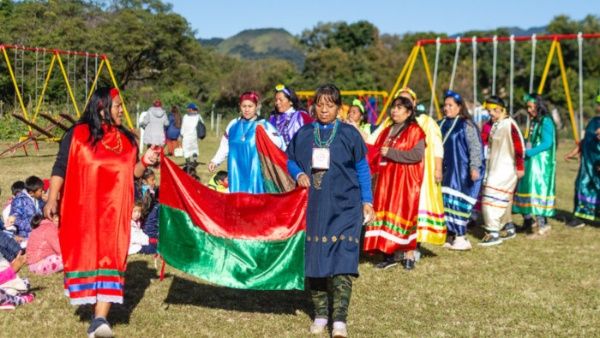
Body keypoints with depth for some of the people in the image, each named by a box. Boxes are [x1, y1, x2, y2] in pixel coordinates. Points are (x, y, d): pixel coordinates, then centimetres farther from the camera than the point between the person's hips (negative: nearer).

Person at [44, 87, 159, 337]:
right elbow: (60, 169, -2)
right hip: (83, 211, -2)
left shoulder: (127, 139, 11)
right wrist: (51, 199, -10)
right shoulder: (77, 135, -2)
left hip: (114, 213, 2)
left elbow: (132, 173, 17)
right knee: (85, 257, 7)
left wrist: (145, 162, -3)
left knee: (110, 260, -7)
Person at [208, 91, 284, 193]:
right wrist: (215, 161, 8)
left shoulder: (264, 125, -1)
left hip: (256, 173, -3)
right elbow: (224, 147, 17)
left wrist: (265, 132, -22)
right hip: (237, 173, 3)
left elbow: (279, 144, -11)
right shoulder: (233, 124, 9)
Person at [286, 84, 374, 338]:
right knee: (314, 259, 6)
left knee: (342, 260, -12)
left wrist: (367, 201, 3)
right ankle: (320, 315, 18)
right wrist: (299, 174, -7)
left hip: (344, 206, -3)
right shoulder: (303, 134, 7)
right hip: (312, 207, 3)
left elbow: (362, 169, 6)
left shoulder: (349, 134, 1)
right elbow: (291, 161, 16)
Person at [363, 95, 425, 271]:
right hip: (386, 179, 6)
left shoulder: (414, 131, -2)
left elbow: (417, 154, -16)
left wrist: (391, 152, -15)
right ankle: (389, 255, 6)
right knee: (385, 214, 1)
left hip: (405, 180, -6)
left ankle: (409, 255, 3)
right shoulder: (387, 131, 17)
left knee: (404, 215, -5)